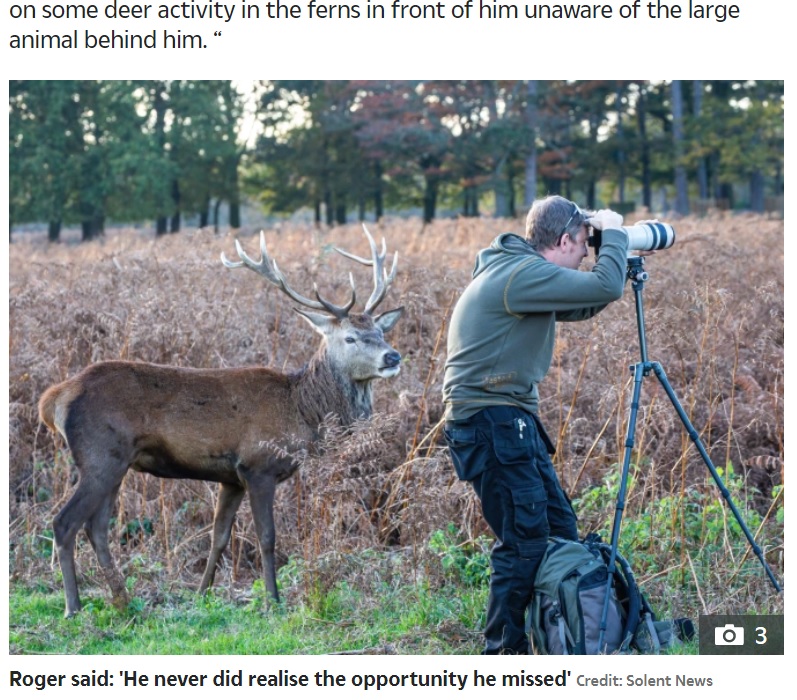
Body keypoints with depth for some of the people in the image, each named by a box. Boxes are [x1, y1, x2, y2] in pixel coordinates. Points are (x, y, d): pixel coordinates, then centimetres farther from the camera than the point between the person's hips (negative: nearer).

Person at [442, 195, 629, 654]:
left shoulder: (519, 272, 14)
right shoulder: (522, 273, -18)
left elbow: (580, 307, 24)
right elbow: (605, 289, -22)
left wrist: (616, 261, 13)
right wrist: (614, 232, -6)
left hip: (514, 421, 11)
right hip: (490, 422, -11)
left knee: (560, 530, 13)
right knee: (524, 543, -9)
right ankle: (503, 654, -1)